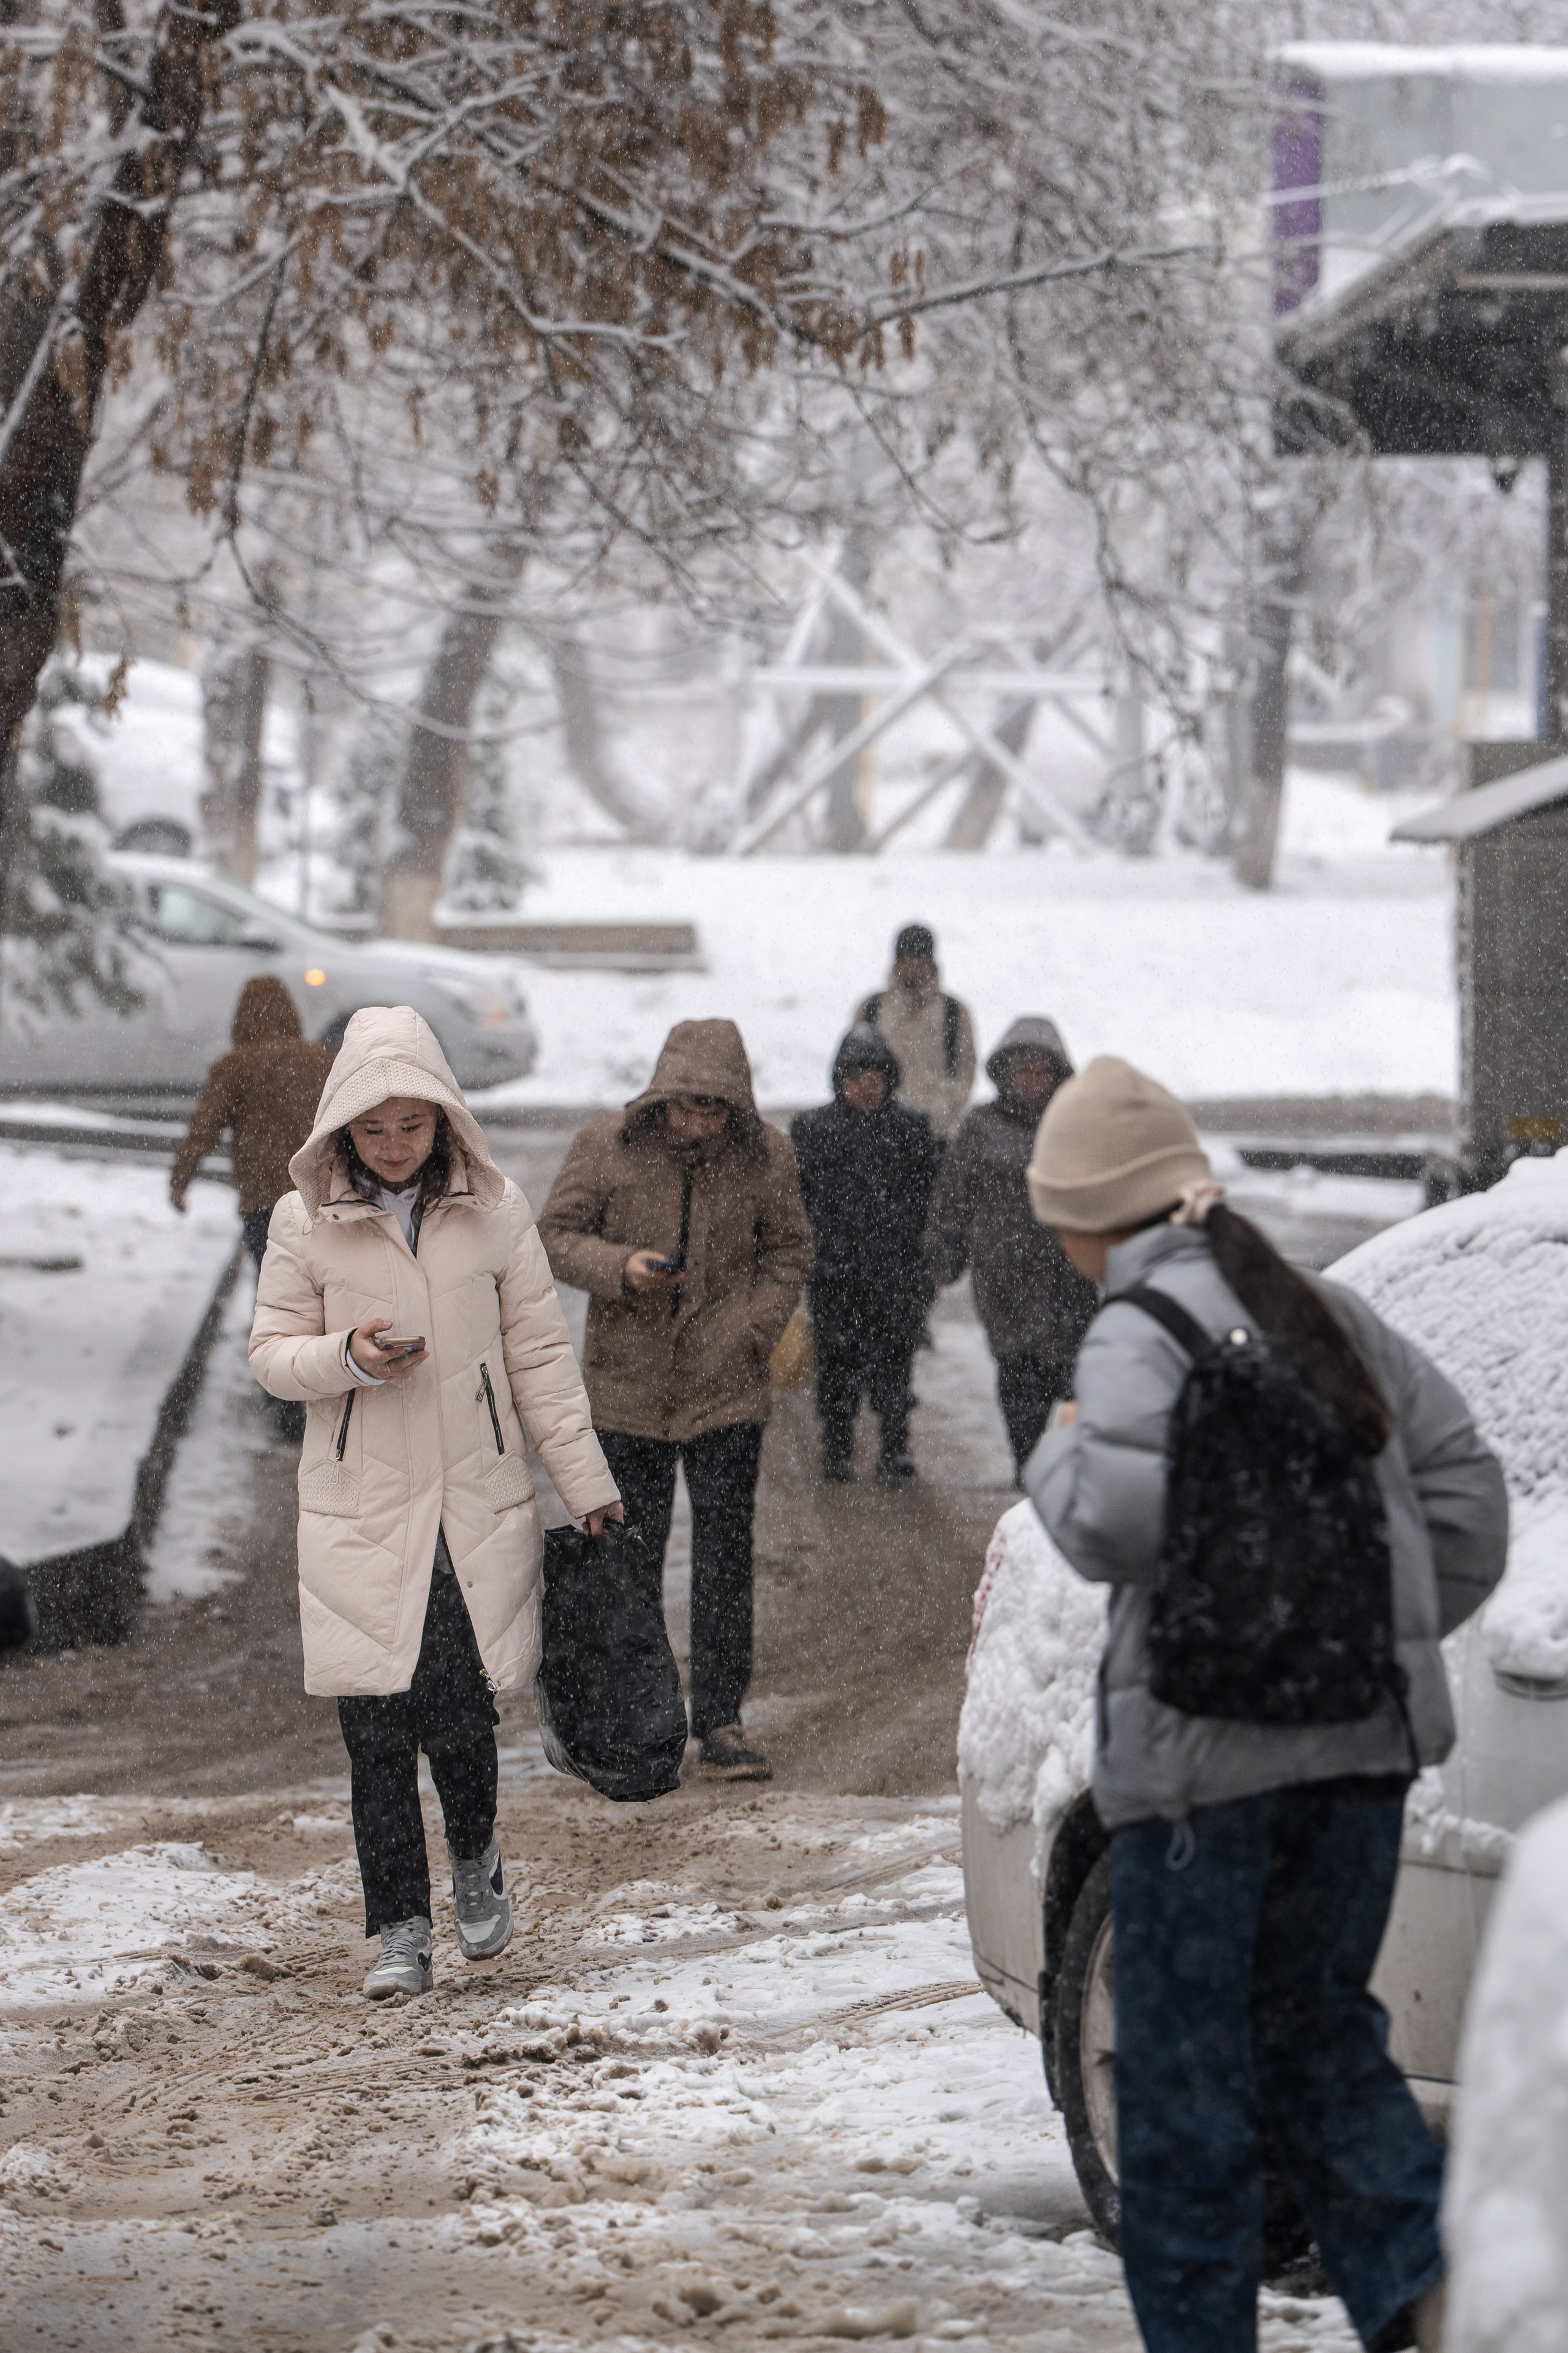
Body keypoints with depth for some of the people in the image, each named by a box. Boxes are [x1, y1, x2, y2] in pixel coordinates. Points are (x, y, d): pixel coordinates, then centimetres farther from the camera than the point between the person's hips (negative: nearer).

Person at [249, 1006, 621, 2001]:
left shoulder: (496, 1210, 1)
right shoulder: (306, 1222, 0)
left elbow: (539, 1353, 6)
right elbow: (271, 1351, 6)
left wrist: (584, 1479, 5)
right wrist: (347, 1357, -14)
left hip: (478, 1505, 0)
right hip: (361, 1514, 0)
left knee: (460, 1715, -5)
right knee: (377, 1730, -2)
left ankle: (476, 1858, 26)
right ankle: (401, 1932, 8)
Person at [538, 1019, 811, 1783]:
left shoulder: (765, 1156, -4)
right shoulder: (606, 1146, -8)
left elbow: (788, 1250, 9)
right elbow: (555, 1235, -2)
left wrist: (756, 1329, -4)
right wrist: (620, 1268, -20)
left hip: (727, 1388, 0)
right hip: (628, 1386, 0)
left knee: (725, 1555, -3)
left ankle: (719, 1722, 3)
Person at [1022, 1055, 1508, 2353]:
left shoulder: (1142, 1334, -11)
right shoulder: (1324, 1311, 11)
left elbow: (1117, 1523, -27)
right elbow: (1464, 1485, 12)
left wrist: (1059, 1454, -7)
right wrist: (1382, 1644, 16)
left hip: (1206, 1747, -7)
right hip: (1361, 1736, 7)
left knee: (1184, 2068, 5)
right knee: (1316, 2030, 16)